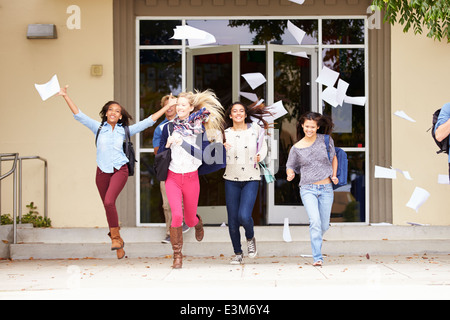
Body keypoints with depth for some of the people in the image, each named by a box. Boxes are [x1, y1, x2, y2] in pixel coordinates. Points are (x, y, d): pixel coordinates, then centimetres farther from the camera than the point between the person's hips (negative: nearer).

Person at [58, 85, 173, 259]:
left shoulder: (125, 131, 5)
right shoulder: (98, 128, 6)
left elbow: (148, 122, 7)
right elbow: (79, 115, 3)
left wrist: (167, 107, 7)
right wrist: (65, 96, -3)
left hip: (119, 170, -2)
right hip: (102, 171, 2)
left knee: (109, 201, -24)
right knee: (108, 206, 9)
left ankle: (115, 235, -6)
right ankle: (118, 243, 24)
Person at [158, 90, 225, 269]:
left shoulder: (200, 128, -3)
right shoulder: (169, 127, 2)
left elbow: (201, 154, -14)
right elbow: (159, 154, 8)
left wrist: (181, 141, -21)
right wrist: (167, 145, -12)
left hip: (191, 178, 0)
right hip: (173, 177, 0)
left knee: (189, 219, 11)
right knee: (177, 215, -19)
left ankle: (198, 222, 51)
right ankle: (177, 255, -3)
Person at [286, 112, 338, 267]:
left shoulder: (326, 140, 2)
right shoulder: (296, 148, -1)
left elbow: (333, 157, 19)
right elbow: (290, 166, 10)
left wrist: (334, 175, 8)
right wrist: (290, 174, -12)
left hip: (326, 189, 2)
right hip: (308, 189, -2)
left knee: (324, 225, 6)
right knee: (315, 222, -20)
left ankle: (316, 239, 41)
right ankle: (317, 258, -18)